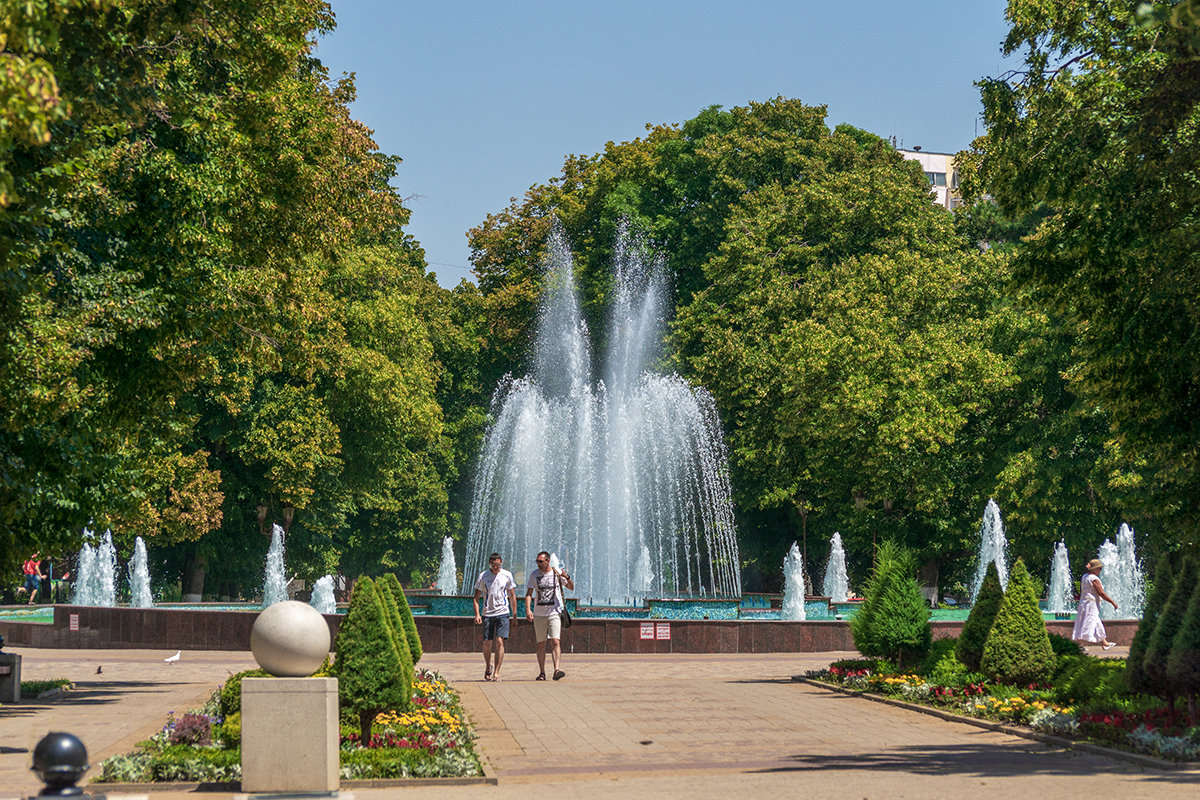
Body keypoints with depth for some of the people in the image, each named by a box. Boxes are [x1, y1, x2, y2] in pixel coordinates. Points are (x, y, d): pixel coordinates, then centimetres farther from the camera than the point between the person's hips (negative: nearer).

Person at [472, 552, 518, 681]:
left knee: (499, 642, -12)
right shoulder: (483, 576, 0)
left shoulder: (507, 575, 3)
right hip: (487, 614, 1)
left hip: (503, 613, -1)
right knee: (487, 643, 3)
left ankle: (496, 672, -11)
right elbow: (476, 597, 4)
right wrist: (477, 614, -8)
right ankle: (488, 667, 29)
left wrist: (514, 616, 8)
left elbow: (512, 596, 10)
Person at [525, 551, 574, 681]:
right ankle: (542, 673, 13)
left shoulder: (557, 573, 1)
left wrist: (567, 577, -15)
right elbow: (528, 594, 2)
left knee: (555, 642, -15)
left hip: (554, 613, -2)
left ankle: (556, 670, -22)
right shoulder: (534, 575, 3)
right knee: (541, 645, 6)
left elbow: (571, 587, 6)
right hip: (539, 614, 2)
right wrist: (528, 609, -13)